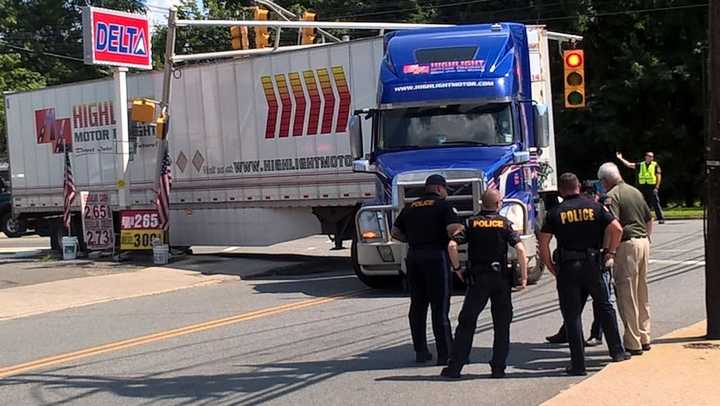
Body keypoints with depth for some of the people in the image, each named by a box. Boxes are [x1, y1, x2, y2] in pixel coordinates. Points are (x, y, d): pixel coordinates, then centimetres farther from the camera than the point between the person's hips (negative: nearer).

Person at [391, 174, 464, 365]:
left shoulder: (411, 207, 13)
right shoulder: (443, 205, -5)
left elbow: (395, 232, 15)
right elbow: (454, 230, -19)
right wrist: (463, 230, 2)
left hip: (413, 257, 6)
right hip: (436, 257, -5)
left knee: (417, 306, 12)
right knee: (440, 307, -3)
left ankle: (420, 351, 16)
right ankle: (445, 353, -3)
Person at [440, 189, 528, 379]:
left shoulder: (471, 223, 2)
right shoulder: (505, 223, 1)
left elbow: (452, 245, -10)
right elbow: (520, 249, -10)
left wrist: (457, 268, 1)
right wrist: (524, 276, -5)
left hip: (477, 278, 0)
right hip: (501, 278, 0)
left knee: (466, 323, 4)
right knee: (502, 325, 10)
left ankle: (454, 367, 2)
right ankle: (498, 367, 8)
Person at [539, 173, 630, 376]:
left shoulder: (555, 213, 0)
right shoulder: (594, 206, 3)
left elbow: (543, 243, -6)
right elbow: (616, 228, -4)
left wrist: (551, 267, 4)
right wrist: (609, 253, 7)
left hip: (567, 267, -1)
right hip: (592, 264, 2)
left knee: (572, 315, 4)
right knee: (605, 307, 20)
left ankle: (578, 363, 4)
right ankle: (617, 352, 24)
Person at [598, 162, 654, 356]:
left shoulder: (612, 196, -11)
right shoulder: (635, 192, 14)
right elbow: (649, 220, 20)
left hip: (627, 245, -8)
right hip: (643, 242, 8)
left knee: (627, 296, -2)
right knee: (642, 294, 17)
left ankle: (633, 343, 0)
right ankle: (644, 338, 24)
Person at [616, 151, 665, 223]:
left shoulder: (655, 165, 2)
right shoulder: (640, 165, 10)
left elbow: (659, 176, -1)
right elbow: (629, 164, 10)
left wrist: (657, 187, -9)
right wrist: (620, 159, 3)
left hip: (652, 188, -4)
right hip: (643, 187, 4)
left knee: (656, 204, -8)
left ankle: (661, 218, -7)